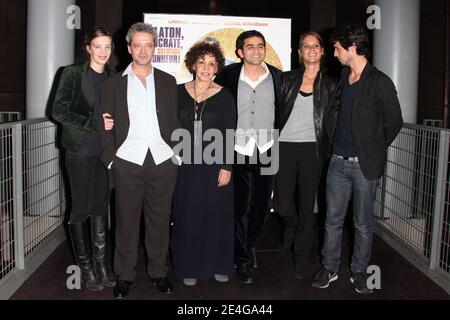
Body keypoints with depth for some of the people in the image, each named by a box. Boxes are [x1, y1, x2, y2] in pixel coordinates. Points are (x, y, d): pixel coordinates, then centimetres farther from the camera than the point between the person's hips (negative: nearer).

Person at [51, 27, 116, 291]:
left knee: (101, 207, 8)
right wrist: (94, 123, -13)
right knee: (82, 208, 3)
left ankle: (101, 264, 18)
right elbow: (59, 111, -9)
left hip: (105, 151, 4)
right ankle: (86, 267, 17)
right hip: (81, 151, -4)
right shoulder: (73, 74, -4)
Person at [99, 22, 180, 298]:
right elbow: (106, 125, 5)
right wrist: (110, 159, -3)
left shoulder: (168, 81, 12)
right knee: (127, 221, 5)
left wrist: (177, 153, 4)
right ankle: (125, 276, 19)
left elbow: (175, 122, 12)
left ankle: (159, 272, 23)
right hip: (128, 161, -1)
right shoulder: (113, 83, 8)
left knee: (159, 219, 8)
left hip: (163, 161, 1)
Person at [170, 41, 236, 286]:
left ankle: (218, 264, 25)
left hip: (214, 165, -1)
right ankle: (190, 266, 23)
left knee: (217, 214, 7)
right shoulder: (179, 92, 4)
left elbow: (230, 134, -3)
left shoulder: (224, 96, -2)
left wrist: (226, 167, -9)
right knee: (188, 215, 8)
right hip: (186, 165, 2)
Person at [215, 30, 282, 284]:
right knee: (240, 206, 4)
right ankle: (243, 259, 21)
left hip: (266, 151, 3)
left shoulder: (277, 76, 2)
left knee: (262, 204, 13)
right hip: (238, 151, -2)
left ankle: (248, 244, 40)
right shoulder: (228, 75, -4)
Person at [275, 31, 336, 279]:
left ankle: (302, 256, 23)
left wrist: (327, 149, 1)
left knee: (307, 205, 5)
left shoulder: (329, 85, 7)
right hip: (286, 146, 1)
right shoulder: (288, 79, 7)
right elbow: (277, 112, 9)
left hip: (312, 149, 0)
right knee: (283, 205, -1)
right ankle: (292, 225, 37)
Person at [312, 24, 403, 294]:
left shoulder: (380, 82, -9)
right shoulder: (342, 78, 9)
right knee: (333, 219, 11)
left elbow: (394, 122, -4)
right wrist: (334, 143, 9)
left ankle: (359, 272, 25)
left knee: (363, 223, 8)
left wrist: (373, 148, 2)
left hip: (365, 163, -5)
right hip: (338, 161, 5)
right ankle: (329, 268, 25)